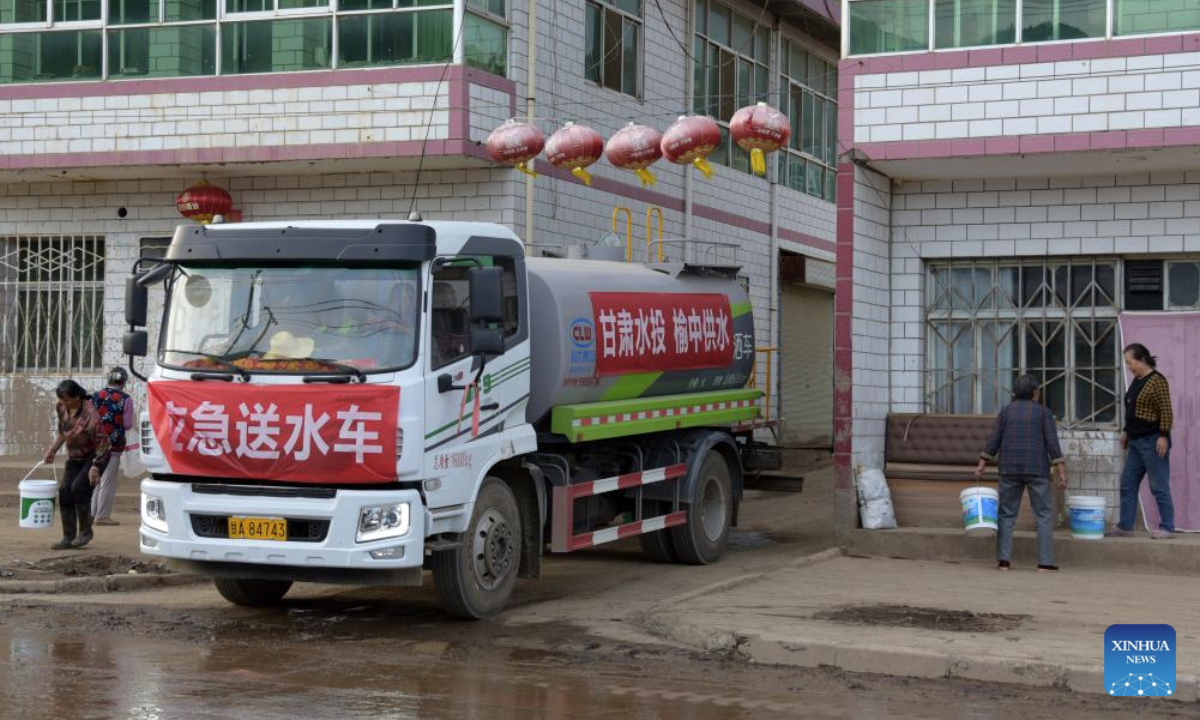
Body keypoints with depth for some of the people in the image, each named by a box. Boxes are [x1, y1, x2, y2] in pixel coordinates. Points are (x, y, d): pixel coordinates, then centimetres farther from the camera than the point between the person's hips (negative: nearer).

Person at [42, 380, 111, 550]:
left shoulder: (89, 413, -29)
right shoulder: (61, 407, -6)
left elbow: (101, 443, -25)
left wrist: (95, 467, -28)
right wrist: (52, 450, 5)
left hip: (95, 456, -7)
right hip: (75, 457, 7)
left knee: (79, 487, -23)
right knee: (65, 491, -4)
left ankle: (85, 531, -7)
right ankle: (68, 537, 3)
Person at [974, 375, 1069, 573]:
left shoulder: (1006, 411, 6)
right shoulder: (1043, 411, -1)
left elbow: (994, 441, 3)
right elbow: (1052, 443, -7)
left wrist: (982, 465, 10)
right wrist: (1061, 471, -7)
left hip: (1010, 469, 3)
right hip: (1036, 470, -3)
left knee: (1007, 514, 8)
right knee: (1044, 514, 3)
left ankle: (1004, 560, 0)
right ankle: (1045, 562, -5)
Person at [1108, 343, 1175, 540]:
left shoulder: (1157, 381, -13)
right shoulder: (1136, 381, 14)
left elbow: (1166, 411, -17)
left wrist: (1163, 436, -21)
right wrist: (1126, 432, 21)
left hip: (1153, 441, -10)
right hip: (1136, 442, 10)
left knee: (1159, 486, -4)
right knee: (1127, 484, 10)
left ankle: (1167, 528, 2)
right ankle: (1125, 526, 15)